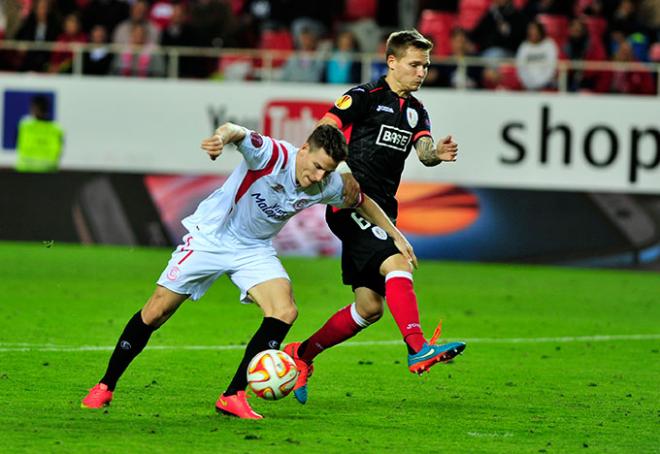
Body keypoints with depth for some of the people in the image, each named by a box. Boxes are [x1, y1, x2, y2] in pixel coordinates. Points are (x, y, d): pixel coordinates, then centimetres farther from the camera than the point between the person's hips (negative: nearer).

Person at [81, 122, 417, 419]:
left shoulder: (328, 186, -13)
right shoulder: (272, 155, -30)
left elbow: (361, 202, 9)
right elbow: (239, 134, -51)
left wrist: (395, 235, 13)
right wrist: (224, 135, -74)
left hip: (254, 250, 4)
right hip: (210, 236, -4)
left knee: (285, 312, -19)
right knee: (155, 313, -3)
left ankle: (233, 397, -10)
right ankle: (106, 387, 14)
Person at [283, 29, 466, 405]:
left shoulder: (416, 112, 16)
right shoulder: (365, 97, -5)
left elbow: (424, 150, -1)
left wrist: (436, 153, -24)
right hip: (351, 204, -8)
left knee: (369, 307, 6)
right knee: (396, 263, -28)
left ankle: (301, 356, 20)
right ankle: (418, 349, -38)